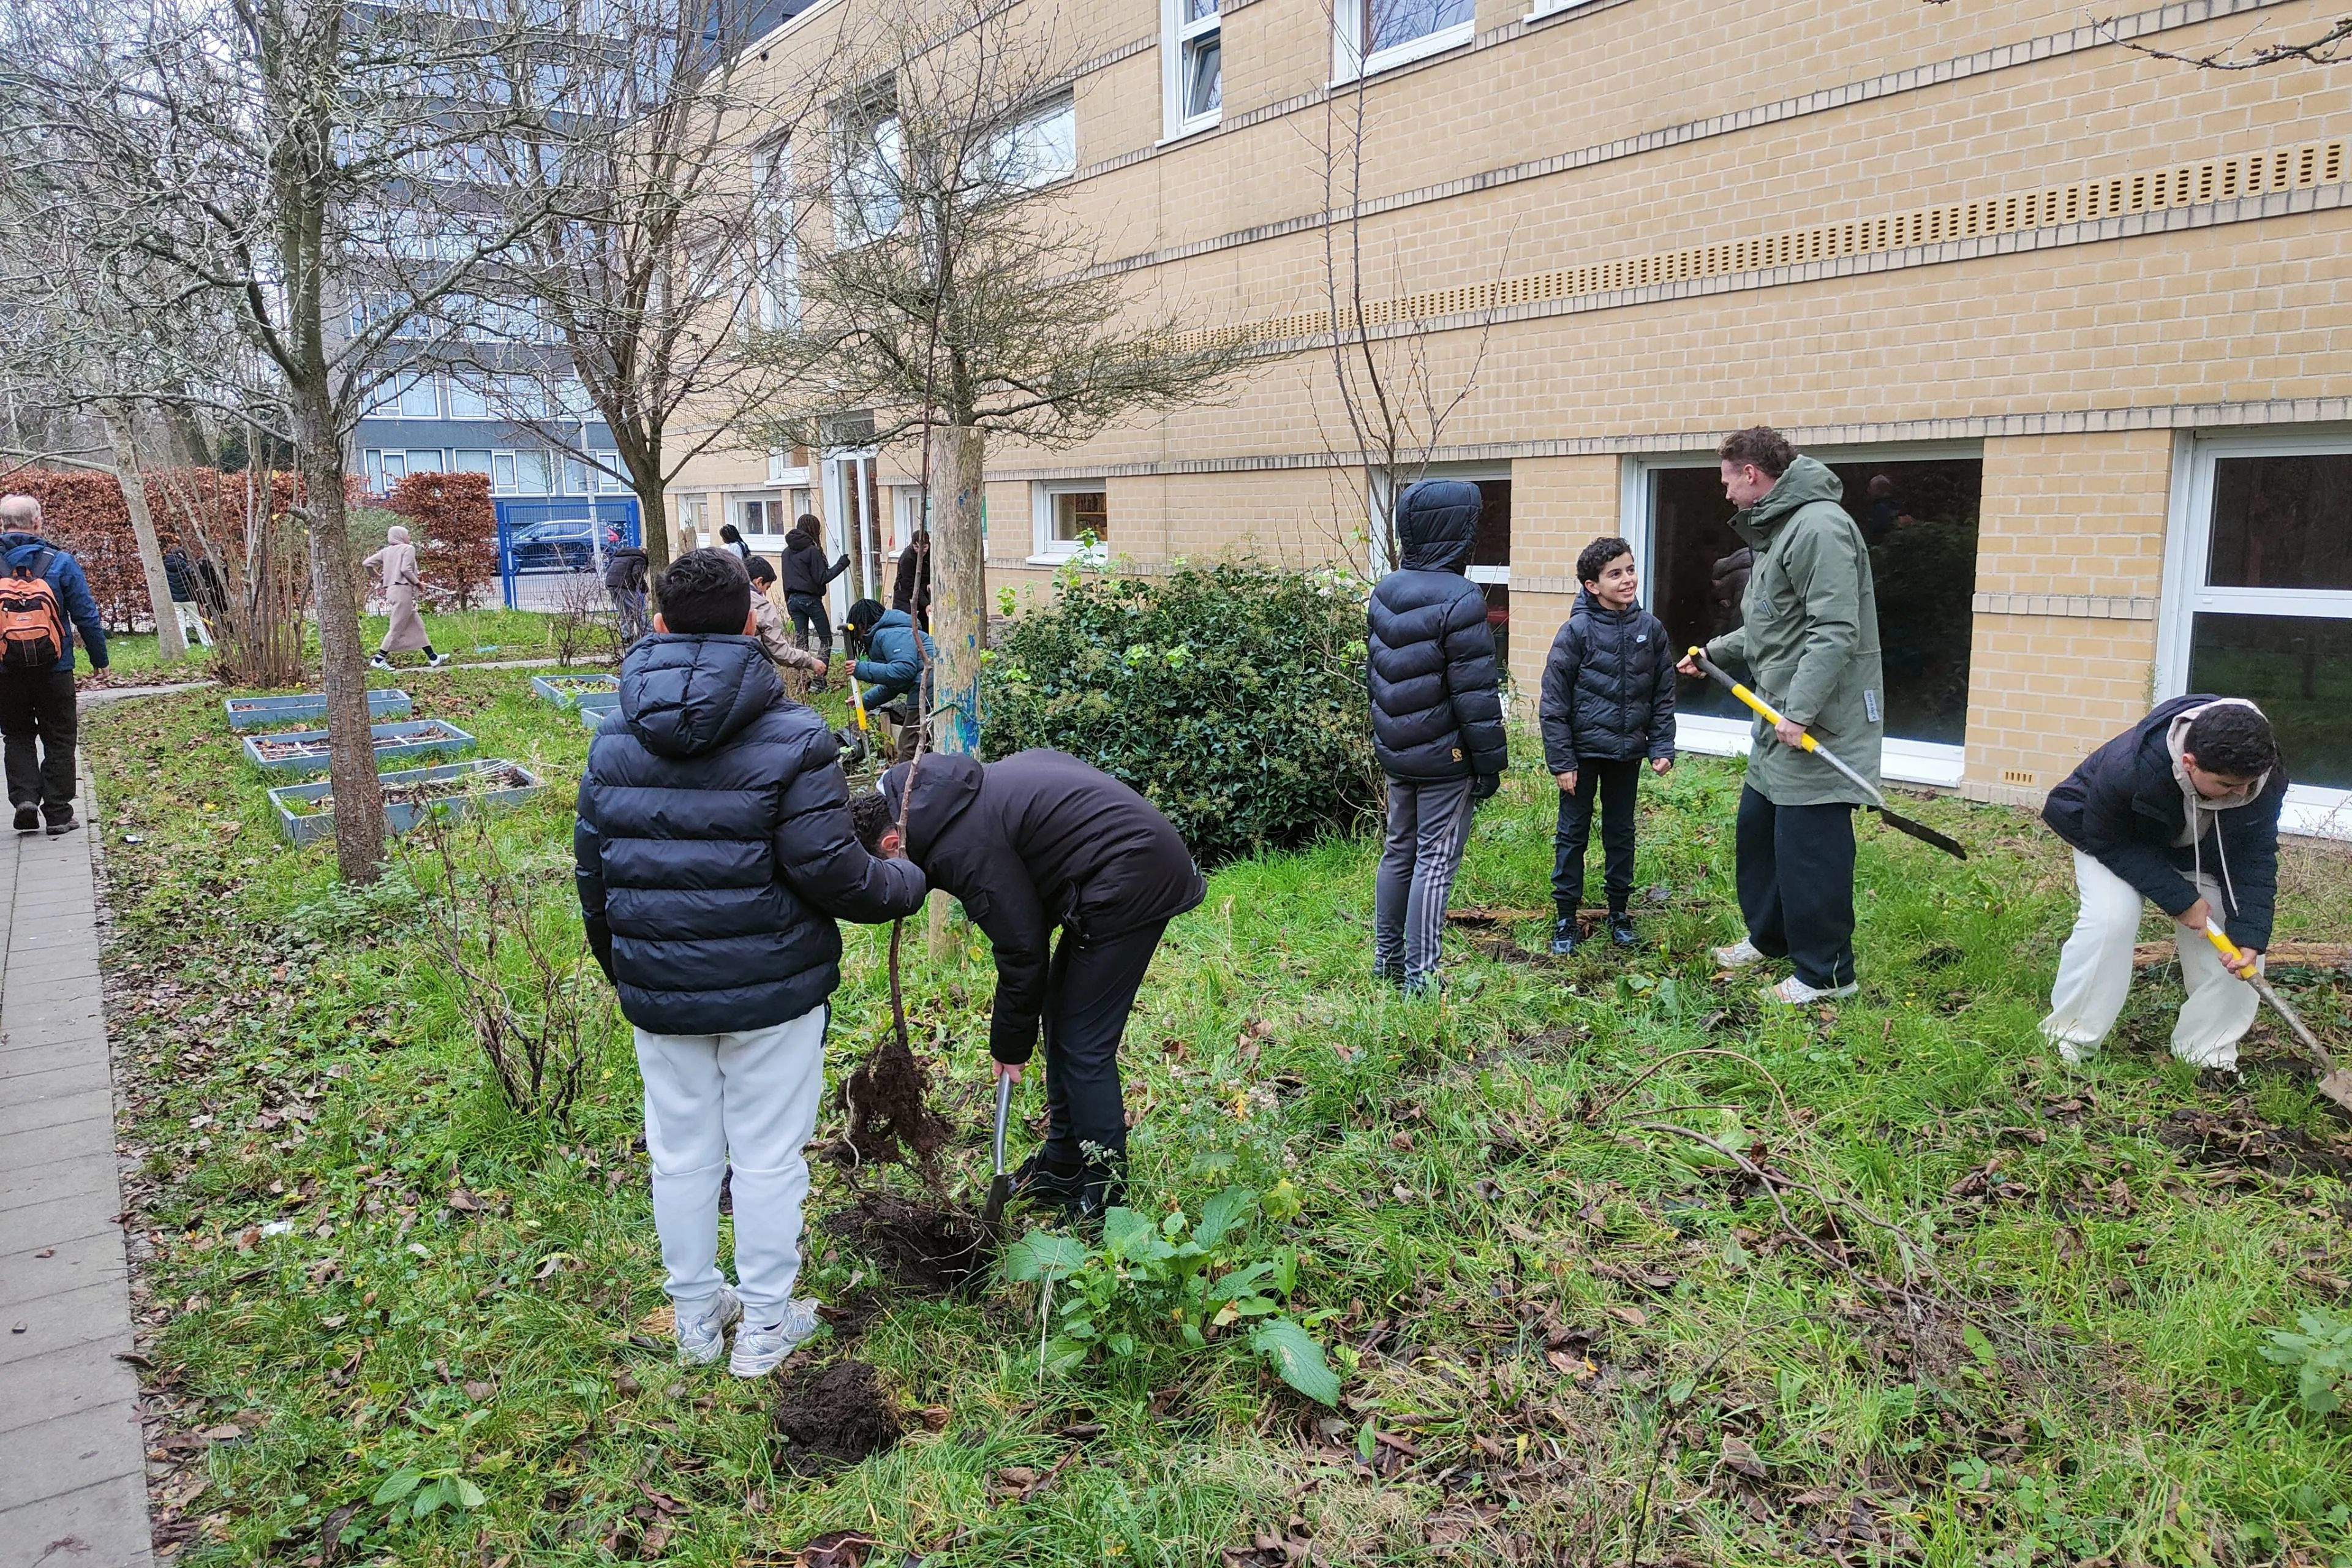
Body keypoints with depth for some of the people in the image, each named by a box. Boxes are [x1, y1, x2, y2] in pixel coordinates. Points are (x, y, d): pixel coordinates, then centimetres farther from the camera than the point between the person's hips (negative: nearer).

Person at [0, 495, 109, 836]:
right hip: (55, 671, -1)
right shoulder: (60, 562, -7)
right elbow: (87, 616, -4)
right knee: (59, 740, 8)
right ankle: (58, 814, 9)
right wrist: (99, 658, 8)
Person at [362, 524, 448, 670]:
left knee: (417, 625, 12)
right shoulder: (408, 548, -4)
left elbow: (366, 563, 10)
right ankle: (379, 659, -5)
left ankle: (433, 657, 13)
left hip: (391, 590, 8)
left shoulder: (386, 551, 14)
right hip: (403, 590, -8)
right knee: (397, 628, -4)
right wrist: (418, 583, -5)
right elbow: (406, 569, -17)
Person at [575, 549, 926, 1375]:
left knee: (681, 1153, 16)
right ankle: (764, 1325, 22)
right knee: (768, 1156, 9)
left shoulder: (613, 741, 2)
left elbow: (592, 868, 9)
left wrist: (617, 962, 24)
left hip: (658, 993, 4)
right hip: (771, 993, -4)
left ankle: (696, 1317, 32)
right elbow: (829, 870, -17)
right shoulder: (791, 737, -14)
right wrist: (905, 885, 3)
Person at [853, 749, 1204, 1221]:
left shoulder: (960, 846, -20)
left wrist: (1010, 1045, 2)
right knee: (1062, 1019, 17)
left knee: (1084, 1044, -5)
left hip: (1132, 880, -10)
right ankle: (1063, 1166, 28)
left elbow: (1022, 949, -14)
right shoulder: (951, 791, 7)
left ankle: (1103, 1197, 7)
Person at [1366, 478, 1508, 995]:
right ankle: (1419, 975, 5)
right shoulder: (1459, 599, -19)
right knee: (1435, 861, 0)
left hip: (1395, 752, 7)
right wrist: (1490, 760, -10)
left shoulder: (1383, 593, 5)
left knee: (1398, 851, 18)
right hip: (1444, 757, -7)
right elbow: (1475, 693, -18)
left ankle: (1386, 958, 27)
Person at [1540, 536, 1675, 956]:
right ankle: (1565, 917, 16)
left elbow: (1664, 695, 7)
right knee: (1573, 834, 7)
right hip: (1583, 752, -3)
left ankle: (1620, 911, 29)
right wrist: (1561, 761, -12)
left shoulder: (1651, 628, 0)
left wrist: (1662, 747, 1)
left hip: (1627, 752, 4)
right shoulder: (1577, 630, -12)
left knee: (1621, 833, 15)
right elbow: (1554, 701, -10)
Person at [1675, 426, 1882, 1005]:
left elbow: (1835, 631, -25)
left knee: (1809, 848, -3)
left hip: (1817, 726, -11)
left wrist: (1800, 711, -28)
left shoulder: (1820, 528, -18)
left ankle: (1825, 973, 10)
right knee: (1757, 828, 19)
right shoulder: (1775, 530, 16)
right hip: (1780, 723, 11)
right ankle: (1768, 936, 36)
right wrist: (1713, 652, 29)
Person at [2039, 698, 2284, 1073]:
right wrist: (2179, 899, -30)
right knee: (2111, 917, -28)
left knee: (2240, 937, -10)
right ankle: (2071, 1040, -12)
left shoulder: (2267, 779, -28)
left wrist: (2249, 934, -29)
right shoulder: (2126, 768, -43)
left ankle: (2209, 1052, 8)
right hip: (2112, 834, -4)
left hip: (2201, 852, 5)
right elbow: (2108, 841, -28)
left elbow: (2255, 857, -18)